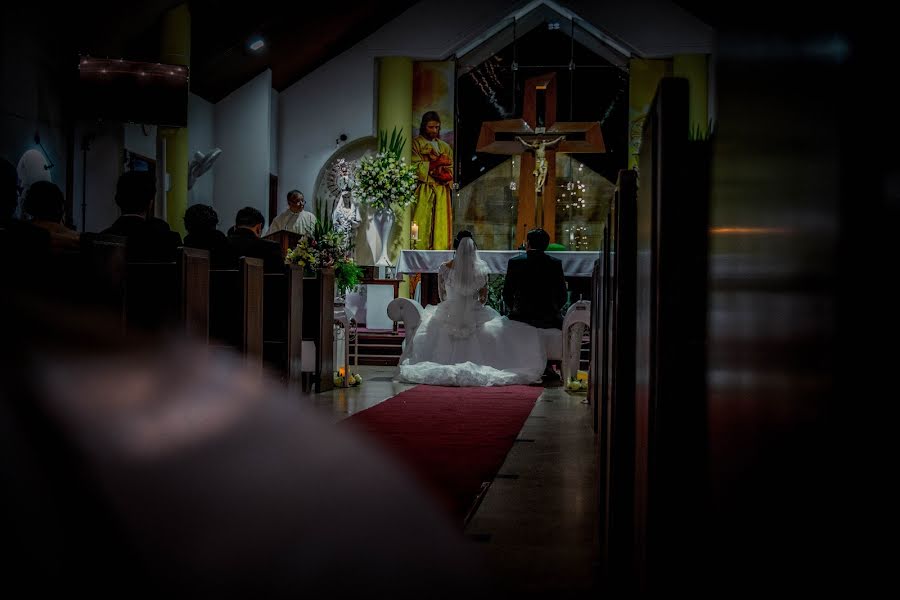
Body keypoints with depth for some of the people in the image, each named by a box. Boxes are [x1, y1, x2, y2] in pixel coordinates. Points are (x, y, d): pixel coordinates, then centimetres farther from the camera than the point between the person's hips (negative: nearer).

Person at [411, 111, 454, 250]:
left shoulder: (444, 146, 20)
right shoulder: (416, 143, 5)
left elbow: (451, 168, 13)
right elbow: (415, 166, -7)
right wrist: (436, 164, -10)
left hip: (442, 191, 4)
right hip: (423, 191, -4)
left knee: (441, 226, -2)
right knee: (422, 225, -10)